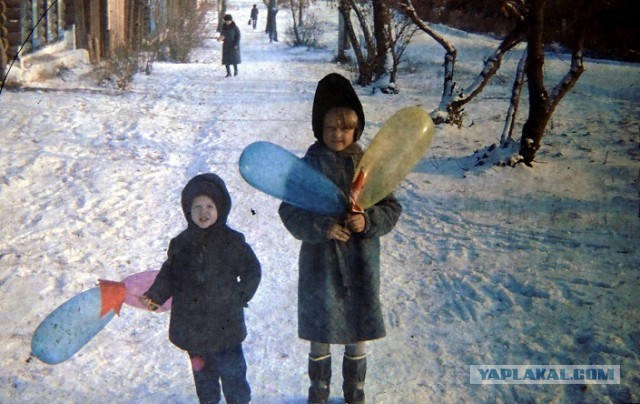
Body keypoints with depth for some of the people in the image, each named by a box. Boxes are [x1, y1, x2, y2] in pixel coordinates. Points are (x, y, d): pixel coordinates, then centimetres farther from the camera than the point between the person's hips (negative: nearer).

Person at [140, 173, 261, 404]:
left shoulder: (231, 241, -9)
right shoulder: (181, 243, 4)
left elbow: (252, 270, -5)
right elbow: (169, 274, 8)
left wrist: (239, 297, -9)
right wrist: (154, 296, -4)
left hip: (224, 324, -4)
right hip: (192, 324, 4)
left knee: (232, 371, 0)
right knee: (202, 371, 19)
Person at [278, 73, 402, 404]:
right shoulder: (308, 165, -7)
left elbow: (392, 209, -1)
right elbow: (289, 211, -8)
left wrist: (368, 220, -21)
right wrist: (320, 227, -24)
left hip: (361, 264, 1)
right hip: (320, 263, -1)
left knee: (357, 334, 13)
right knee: (319, 335, 11)